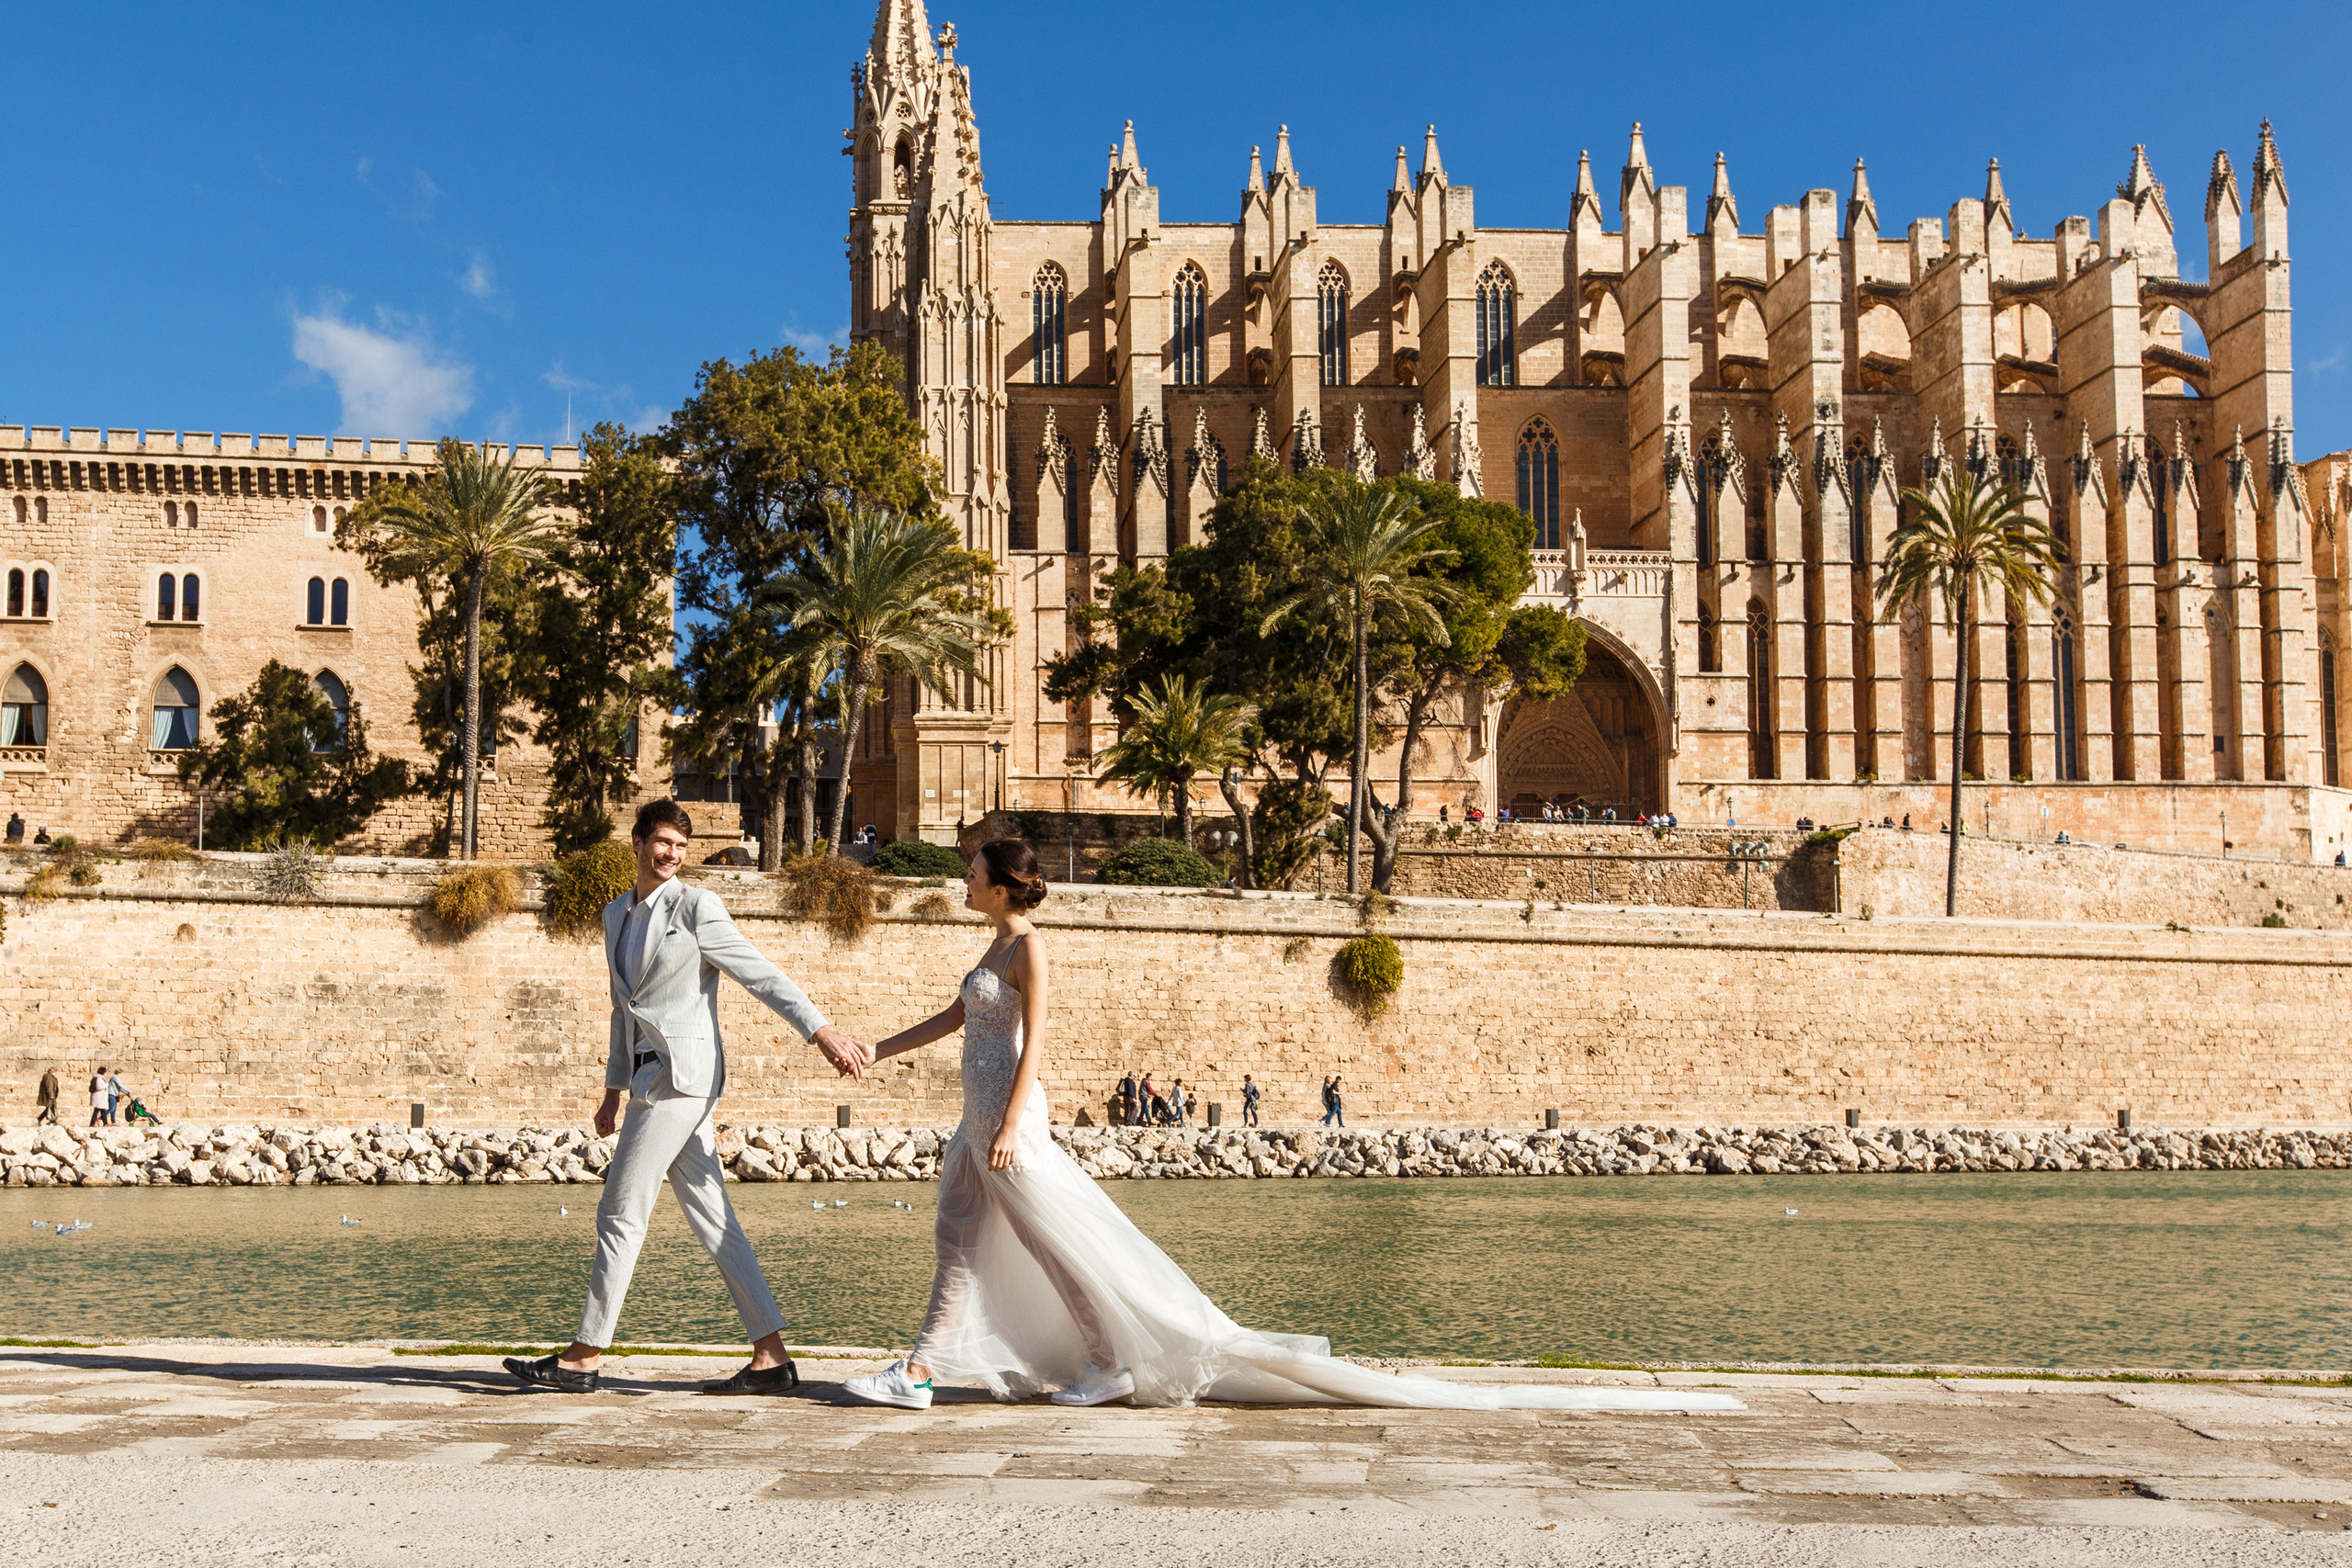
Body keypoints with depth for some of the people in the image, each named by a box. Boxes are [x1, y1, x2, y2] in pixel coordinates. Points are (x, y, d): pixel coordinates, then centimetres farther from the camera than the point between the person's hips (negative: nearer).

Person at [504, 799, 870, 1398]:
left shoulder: (696, 906, -5)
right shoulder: (617, 915, 18)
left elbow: (762, 976, -9)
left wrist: (824, 1033, -17)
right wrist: (613, 1091, 26)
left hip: (682, 1073, -8)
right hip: (653, 1077, 8)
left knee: (620, 1214, -2)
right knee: (712, 1221, 5)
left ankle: (583, 1357, 8)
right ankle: (771, 1358, 5)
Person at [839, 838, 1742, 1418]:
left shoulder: (1027, 946, -12)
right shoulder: (995, 947, 16)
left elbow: (1034, 1043, -18)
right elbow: (955, 1018, 27)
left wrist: (1009, 1126, -23)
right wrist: (879, 1050, 30)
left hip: (1009, 1120, -10)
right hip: (980, 1120, 10)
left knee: (1060, 1241, -4)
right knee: (957, 1245, 8)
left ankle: (1110, 1363, 4)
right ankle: (918, 1375, 10)